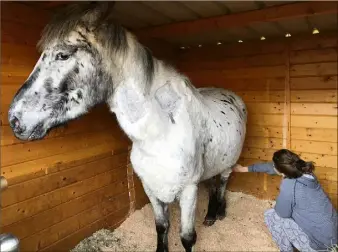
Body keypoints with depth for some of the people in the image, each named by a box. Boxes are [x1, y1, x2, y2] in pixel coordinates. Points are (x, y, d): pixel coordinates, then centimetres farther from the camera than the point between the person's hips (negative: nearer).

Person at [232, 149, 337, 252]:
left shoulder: (289, 184, -27)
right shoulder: (304, 171, -2)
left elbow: (282, 212, -12)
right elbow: (270, 167, 10)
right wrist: (245, 169, 20)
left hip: (319, 243, -8)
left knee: (270, 215, -1)